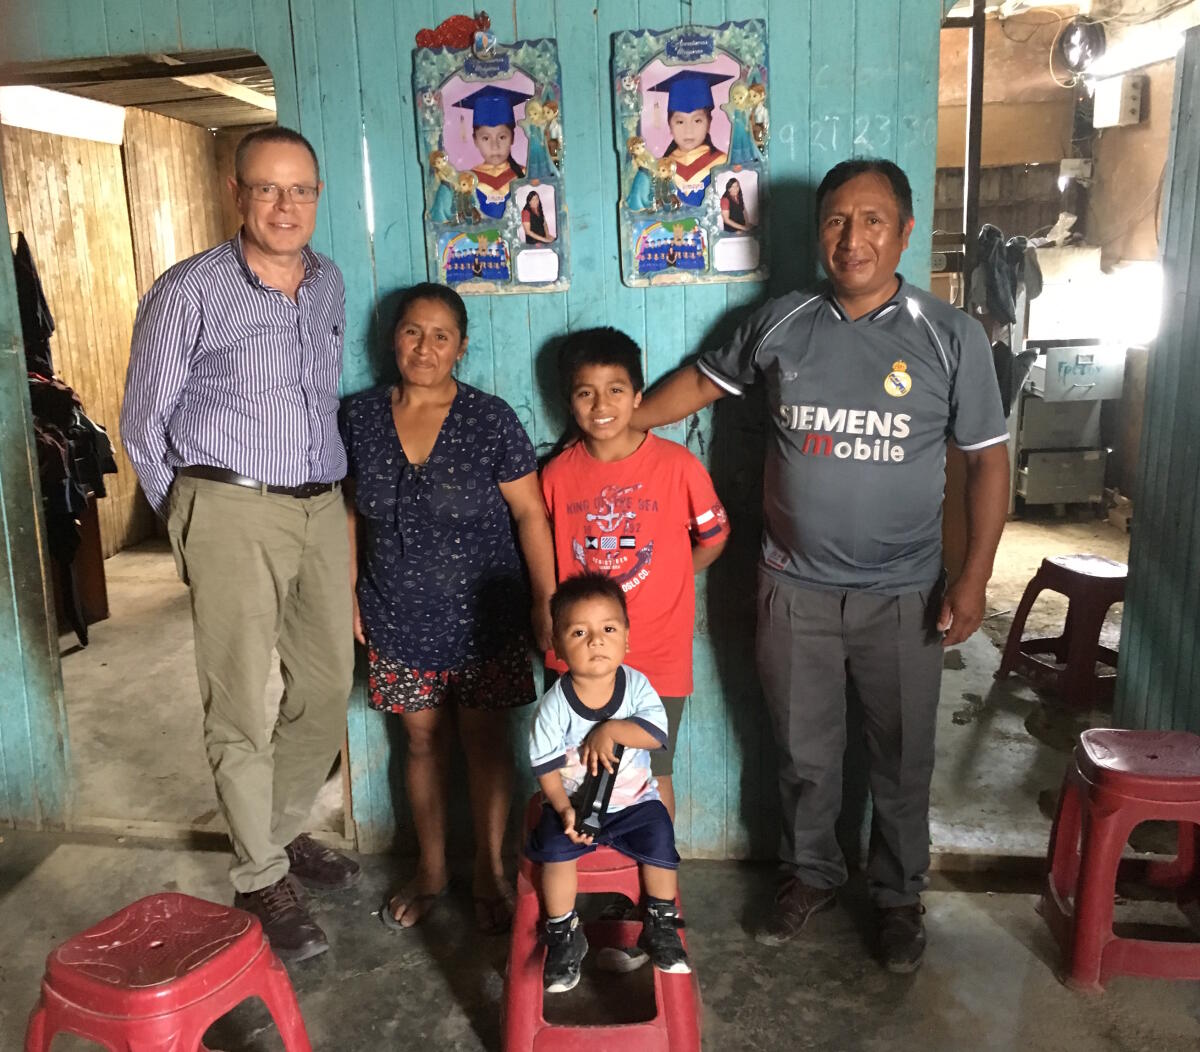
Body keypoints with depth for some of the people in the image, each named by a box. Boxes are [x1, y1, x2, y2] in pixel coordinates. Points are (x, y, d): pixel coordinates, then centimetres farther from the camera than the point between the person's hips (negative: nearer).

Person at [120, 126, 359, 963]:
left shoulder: (329, 283, 10)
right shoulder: (189, 292, -7)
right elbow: (144, 423, 0)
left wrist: (327, 491, 17)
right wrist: (191, 520, 4)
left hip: (321, 509, 6)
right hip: (233, 514, -6)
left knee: (328, 689, 13)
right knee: (240, 705, 1)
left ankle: (284, 831, 35)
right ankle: (262, 878, 17)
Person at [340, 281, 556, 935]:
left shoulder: (489, 420, -9)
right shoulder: (361, 417, 0)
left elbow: (530, 514, -7)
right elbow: (349, 513, 9)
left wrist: (545, 601, -9)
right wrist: (349, 593, 5)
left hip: (482, 618, -2)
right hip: (399, 619, 3)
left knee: (485, 740, 8)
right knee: (424, 739, 14)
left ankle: (489, 872, 27)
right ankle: (430, 871, 32)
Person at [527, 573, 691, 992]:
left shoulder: (637, 686, -10)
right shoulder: (555, 704, -15)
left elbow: (657, 732, -21)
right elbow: (546, 766, -11)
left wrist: (611, 729, -32)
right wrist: (564, 809, -23)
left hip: (634, 801, 1)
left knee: (659, 835, -21)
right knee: (555, 846, -25)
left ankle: (661, 923, 3)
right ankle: (563, 934, -3)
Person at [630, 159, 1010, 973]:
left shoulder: (951, 338, -7)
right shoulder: (780, 324, -2)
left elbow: (988, 459, -4)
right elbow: (702, 382, 13)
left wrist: (973, 579, -9)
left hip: (902, 595, -1)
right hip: (795, 588, 2)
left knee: (902, 759, 14)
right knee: (804, 752, 16)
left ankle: (900, 895, 37)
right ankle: (811, 873, 40)